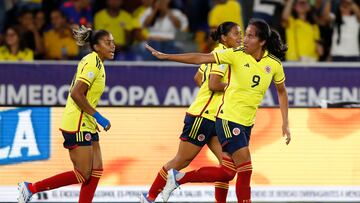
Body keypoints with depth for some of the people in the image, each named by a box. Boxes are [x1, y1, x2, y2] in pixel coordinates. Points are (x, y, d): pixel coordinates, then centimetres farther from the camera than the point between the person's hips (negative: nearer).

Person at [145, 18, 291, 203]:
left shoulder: (274, 64, -1)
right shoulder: (237, 55, -11)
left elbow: (281, 91, 14)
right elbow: (201, 58, -12)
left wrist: (285, 123, 9)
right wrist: (165, 57, -16)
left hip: (247, 124, 5)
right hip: (228, 118, -5)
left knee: (226, 173, 6)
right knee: (245, 169, -12)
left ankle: (178, 178, 19)